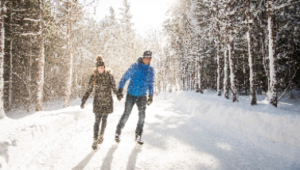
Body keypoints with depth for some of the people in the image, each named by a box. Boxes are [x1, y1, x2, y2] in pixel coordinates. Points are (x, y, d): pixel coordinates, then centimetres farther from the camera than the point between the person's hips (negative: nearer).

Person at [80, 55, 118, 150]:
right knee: (97, 121, -2)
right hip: (98, 102, 0)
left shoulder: (109, 76, -5)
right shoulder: (93, 77, -2)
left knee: (104, 119, 13)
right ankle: (95, 140, 4)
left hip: (107, 101, 0)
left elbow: (114, 87, 1)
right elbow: (89, 90, 1)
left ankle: (101, 136, 33)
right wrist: (83, 102, -2)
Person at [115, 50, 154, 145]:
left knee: (142, 115, -3)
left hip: (142, 96, 4)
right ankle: (118, 132, 17)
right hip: (131, 94, -4)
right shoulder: (135, 66, -8)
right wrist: (120, 90, -14)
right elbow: (124, 78, -7)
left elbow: (150, 83, 18)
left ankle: (138, 135, 12)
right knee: (126, 114, -3)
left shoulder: (150, 70, 6)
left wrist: (151, 95, 16)